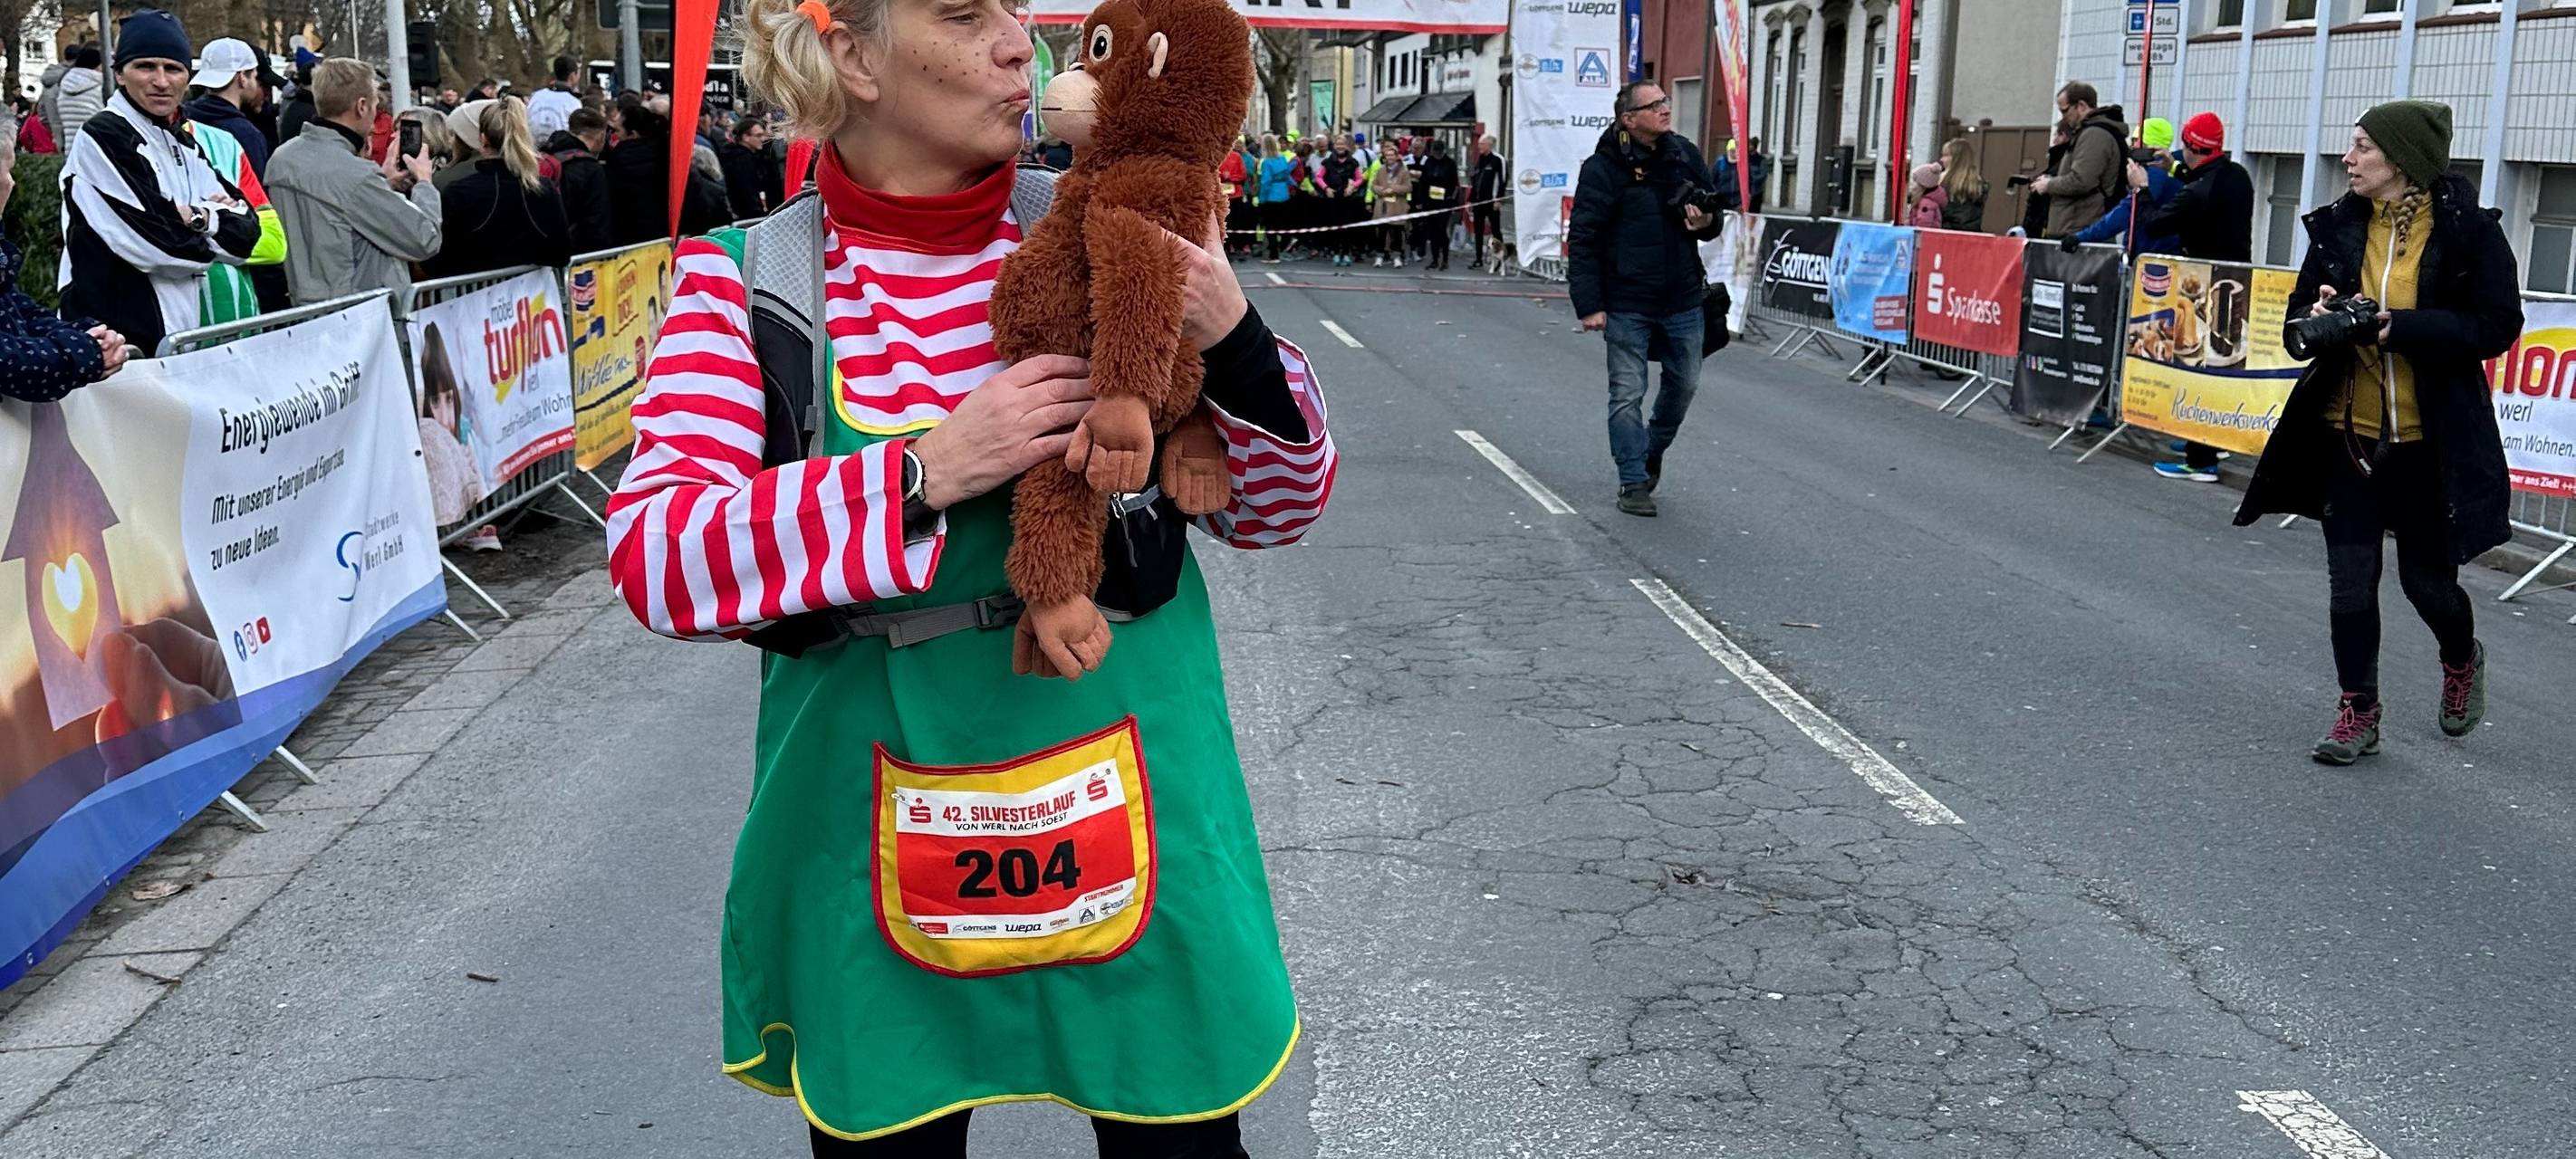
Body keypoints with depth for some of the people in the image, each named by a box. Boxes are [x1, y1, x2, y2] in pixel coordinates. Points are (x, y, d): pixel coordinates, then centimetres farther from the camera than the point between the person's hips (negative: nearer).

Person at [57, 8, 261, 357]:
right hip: (118, 338, -7)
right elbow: (155, 244, -16)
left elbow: (247, 232, 7)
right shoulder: (102, 138, -8)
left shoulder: (183, 145, 15)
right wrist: (220, 220, 1)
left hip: (183, 334, 7)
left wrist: (199, 219, -12)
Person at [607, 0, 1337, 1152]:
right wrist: (926, 474, -26)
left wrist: (1232, 341, -18)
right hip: (880, 851, -1)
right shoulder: (750, 280, -6)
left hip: (1128, 818, 1)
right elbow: (652, 556, -17)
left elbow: (1273, 507, 2)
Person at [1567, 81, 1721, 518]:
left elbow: (1712, 211, 19)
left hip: (1682, 300, 5)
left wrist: (1707, 223, -7)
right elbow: (1582, 240, -11)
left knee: (1684, 382, 17)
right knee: (1627, 395, 0)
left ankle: (1653, 452, 40)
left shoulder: (1685, 155, 5)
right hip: (1627, 304, -5)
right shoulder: (1604, 167, -11)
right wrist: (1589, 304, -16)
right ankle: (1634, 483, 10)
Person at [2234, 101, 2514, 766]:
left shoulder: (2467, 230, -9)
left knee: (2426, 580, 10)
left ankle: (2462, 660, 42)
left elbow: (2497, 327, -11)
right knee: (2350, 581, 4)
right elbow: (2298, 318, 10)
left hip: (2429, 440, -3)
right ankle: (2358, 712, 17)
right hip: (2347, 434, 3)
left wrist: (2402, 327, -24)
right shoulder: (2338, 226, 2)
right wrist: (2315, 320, -14)